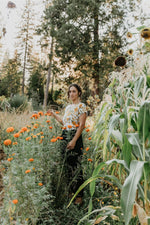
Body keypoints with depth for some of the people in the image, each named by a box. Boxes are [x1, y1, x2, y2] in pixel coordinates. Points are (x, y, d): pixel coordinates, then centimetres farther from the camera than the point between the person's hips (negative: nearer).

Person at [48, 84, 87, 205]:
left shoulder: (81, 106, -5)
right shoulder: (68, 107, 18)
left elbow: (81, 125, -13)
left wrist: (74, 140, -20)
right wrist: (54, 115, 23)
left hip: (75, 137, -8)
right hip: (65, 136, 8)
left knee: (75, 166, -4)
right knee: (67, 165, 12)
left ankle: (79, 196, 7)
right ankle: (70, 191, 26)